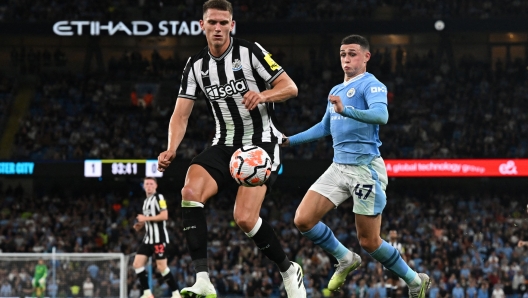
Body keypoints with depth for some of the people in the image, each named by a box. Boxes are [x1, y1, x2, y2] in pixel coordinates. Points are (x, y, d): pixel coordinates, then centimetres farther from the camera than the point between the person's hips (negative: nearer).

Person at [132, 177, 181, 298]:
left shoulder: (159, 198, -6)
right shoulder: (146, 201, 20)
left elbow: (164, 216, -18)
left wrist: (145, 218, -14)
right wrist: (140, 225, 11)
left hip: (159, 239, -9)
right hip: (148, 239, 9)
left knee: (161, 267, -10)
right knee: (137, 264, -1)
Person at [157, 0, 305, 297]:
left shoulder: (250, 52, -8)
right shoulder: (196, 65, 4)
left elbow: (290, 87, -9)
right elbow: (181, 115, 1)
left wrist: (262, 96, -29)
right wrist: (171, 149, -16)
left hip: (261, 144, -5)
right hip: (224, 146, 5)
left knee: (245, 218, -19)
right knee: (191, 192, -23)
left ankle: (289, 270, 8)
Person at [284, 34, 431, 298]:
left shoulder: (371, 85, -7)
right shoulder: (336, 90, 18)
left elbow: (381, 115, -28)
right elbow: (325, 127, 32)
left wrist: (346, 111, -42)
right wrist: (290, 140, 27)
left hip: (365, 168, -7)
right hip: (338, 167, 7)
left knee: (369, 242, -4)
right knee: (303, 220, -7)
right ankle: (346, 260, 15)